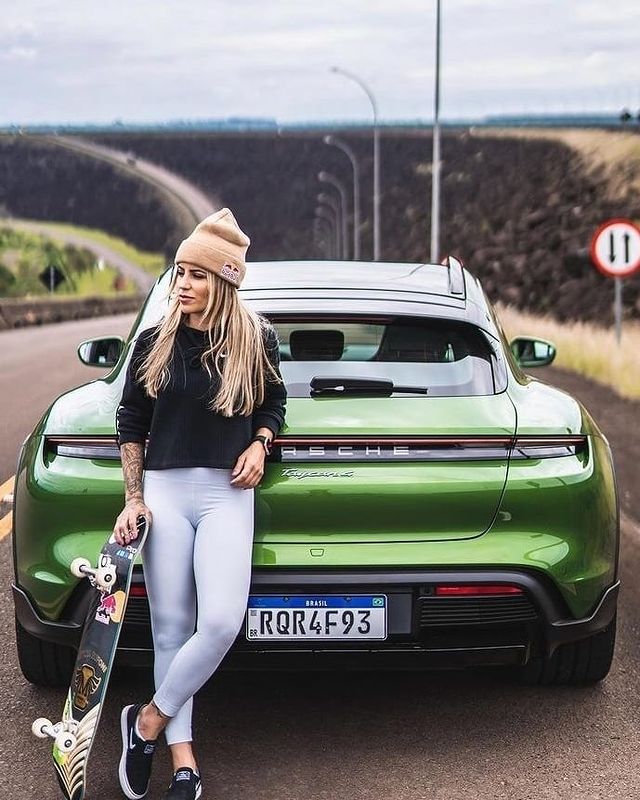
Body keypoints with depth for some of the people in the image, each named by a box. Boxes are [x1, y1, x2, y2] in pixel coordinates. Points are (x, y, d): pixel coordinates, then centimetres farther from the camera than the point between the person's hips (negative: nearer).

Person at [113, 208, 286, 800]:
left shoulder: (256, 339, 3)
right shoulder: (155, 342, 5)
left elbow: (274, 402, 18)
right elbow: (131, 423, 10)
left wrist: (259, 444, -2)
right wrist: (133, 499, 3)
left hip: (227, 493, -1)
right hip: (163, 490, 1)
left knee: (222, 621, -17)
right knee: (171, 627, 1)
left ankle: (149, 719, 6)